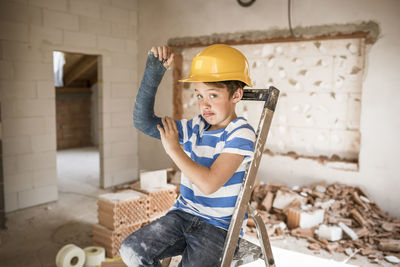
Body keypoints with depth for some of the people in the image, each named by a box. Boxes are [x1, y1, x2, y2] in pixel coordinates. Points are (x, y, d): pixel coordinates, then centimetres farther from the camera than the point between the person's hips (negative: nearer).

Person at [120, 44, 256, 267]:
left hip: (218, 226, -5)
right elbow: (144, 121, -3)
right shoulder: (194, 128, 3)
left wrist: (174, 149, -15)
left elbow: (209, 184, -25)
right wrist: (153, 71, -9)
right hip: (184, 214, 5)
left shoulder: (241, 133, -15)